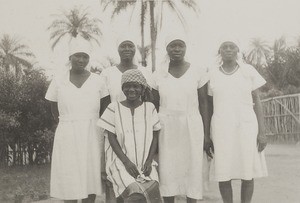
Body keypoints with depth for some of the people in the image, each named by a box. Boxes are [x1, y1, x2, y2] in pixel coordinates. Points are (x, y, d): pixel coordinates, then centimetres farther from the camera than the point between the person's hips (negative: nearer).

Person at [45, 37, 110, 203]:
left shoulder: (97, 81, 2)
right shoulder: (58, 80, 1)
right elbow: (55, 111, 11)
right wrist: (69, 125, 6)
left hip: (92, 137, 1)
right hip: (67, 137, -1)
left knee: (91, 185, 3)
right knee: (69, 184, 0)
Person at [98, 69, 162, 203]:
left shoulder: (149, 108, 6)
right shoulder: (114, 108, 1)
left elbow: (155, 137, 8)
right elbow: (112, 138, -1)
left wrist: (149, 161, -5)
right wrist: (126, 162, -10)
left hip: (145, 163, 2)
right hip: (121, 161, -2)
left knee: (153, 190, -23)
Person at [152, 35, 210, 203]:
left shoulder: (197, 73, 0)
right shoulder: (158, 75, 3)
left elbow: (204, 104, 2)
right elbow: (154, 107, 8)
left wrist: (207, 134, -2)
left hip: (192, 128, -1)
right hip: (166, 128, 1)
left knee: (192, 169, 2)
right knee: (167, 170, 2)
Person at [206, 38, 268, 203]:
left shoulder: (249, 71, 1)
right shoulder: (212, 75, 4)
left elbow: (256, 102, 2)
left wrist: (262, 132, -5)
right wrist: (207, 137, 4)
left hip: (246, 128, 0)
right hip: (222, 130, 1)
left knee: (247, 172, 1)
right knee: (223, 173, 0)